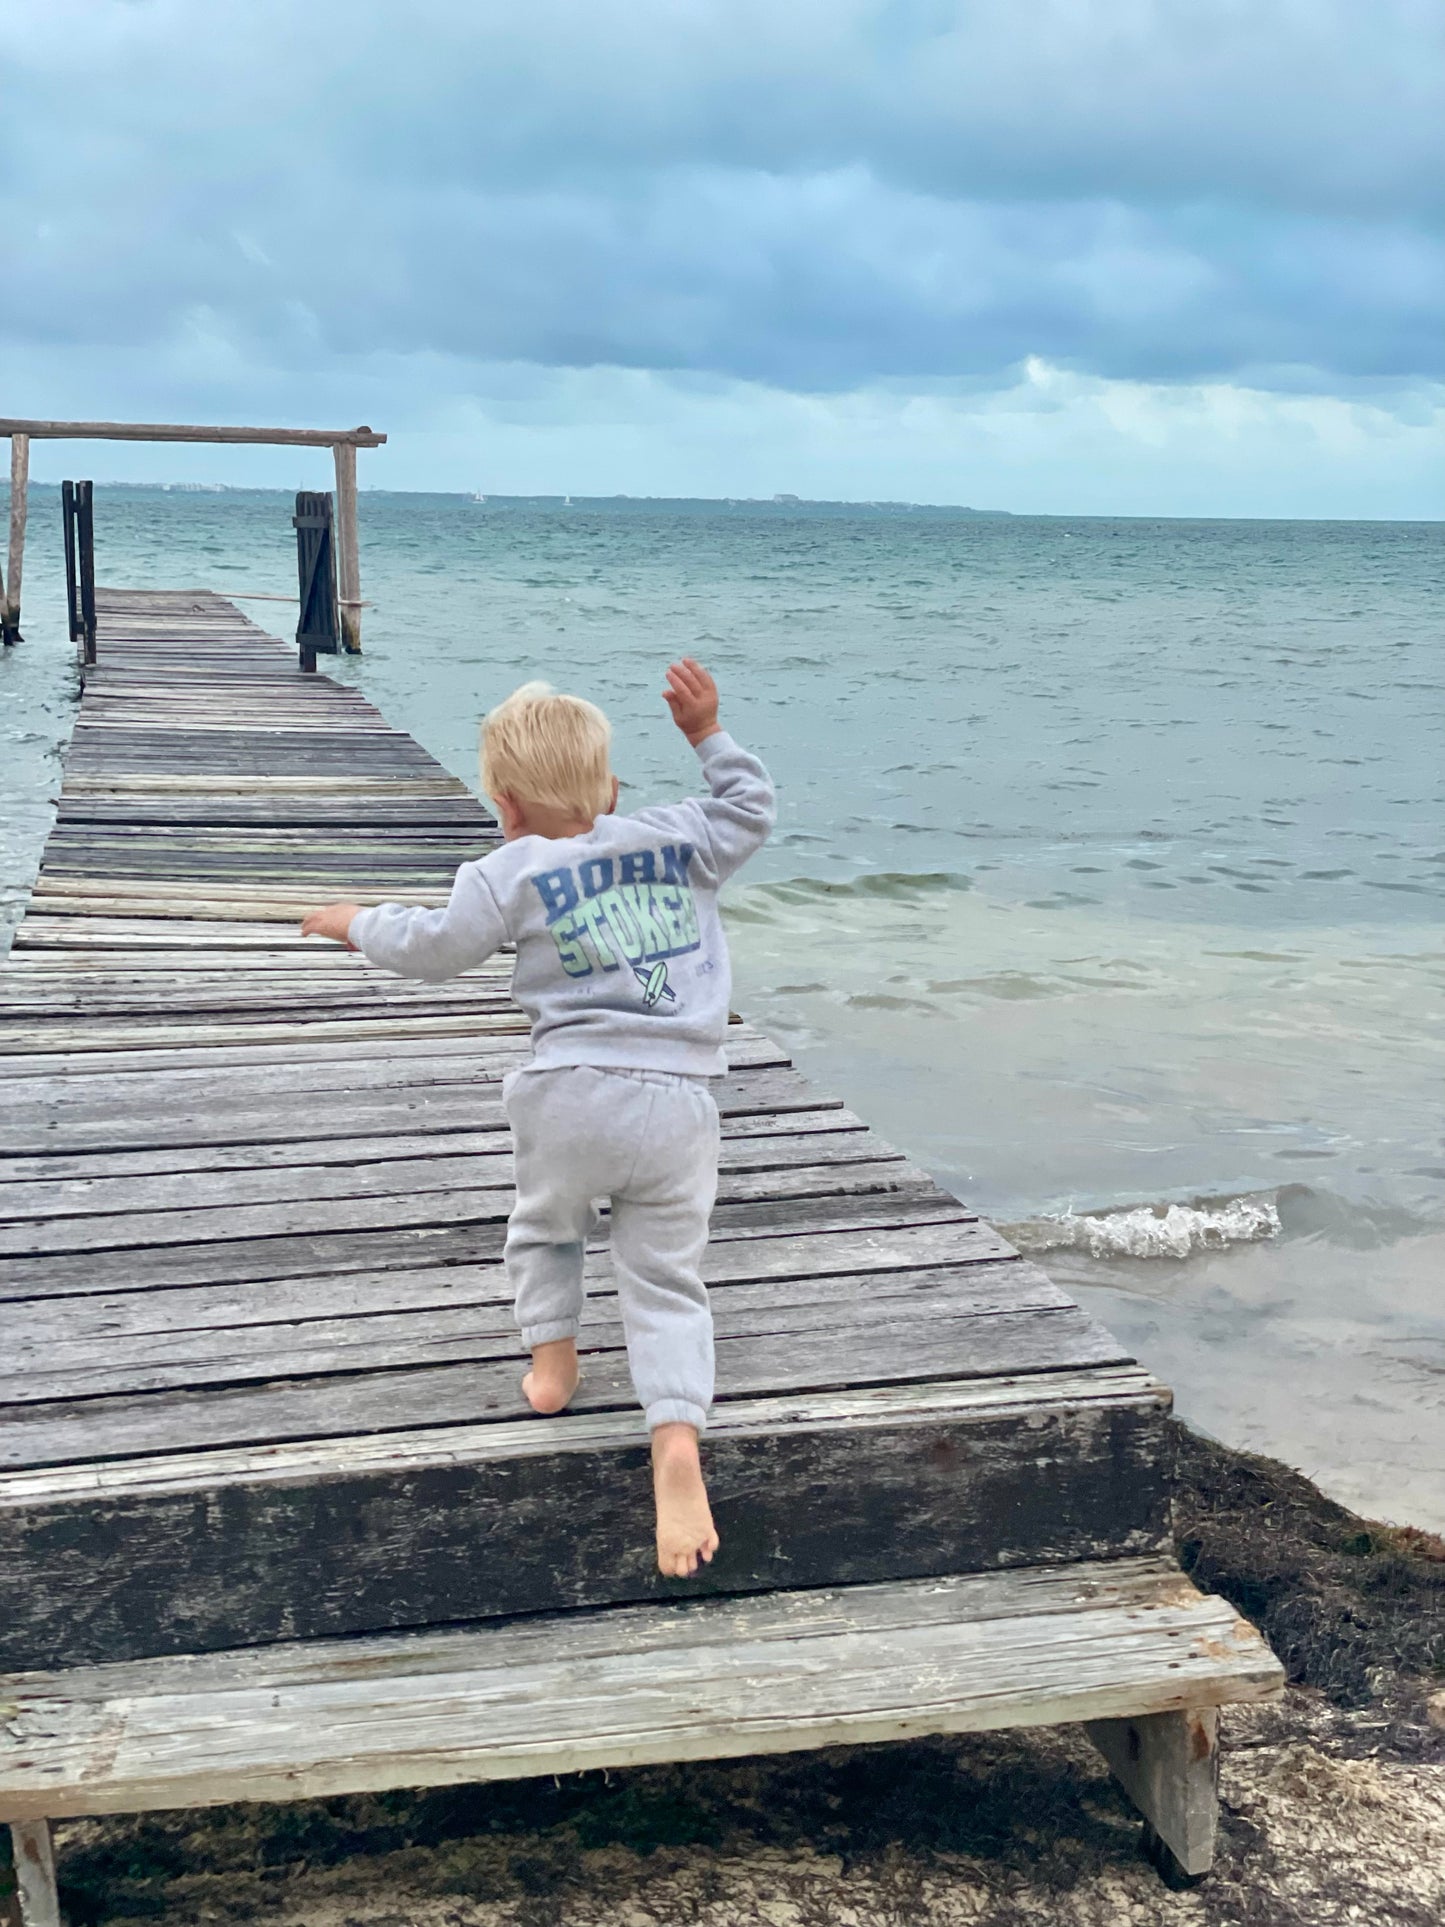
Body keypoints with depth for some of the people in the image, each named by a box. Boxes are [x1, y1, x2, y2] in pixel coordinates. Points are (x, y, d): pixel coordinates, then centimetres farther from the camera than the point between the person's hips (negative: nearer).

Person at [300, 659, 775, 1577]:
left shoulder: (514, 872, 2)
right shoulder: (679, 837, 11)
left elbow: (434, 947, 5)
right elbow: (751, 809, 26)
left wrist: (359, 922, 23)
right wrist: (710, 734, 32)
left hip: (571, 1095, -2)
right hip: (680, 1105, 2)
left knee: (547, 1225, 30)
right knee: (667, 1282, 2)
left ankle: (552, 1360, 30)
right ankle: (678, 1434, -17)